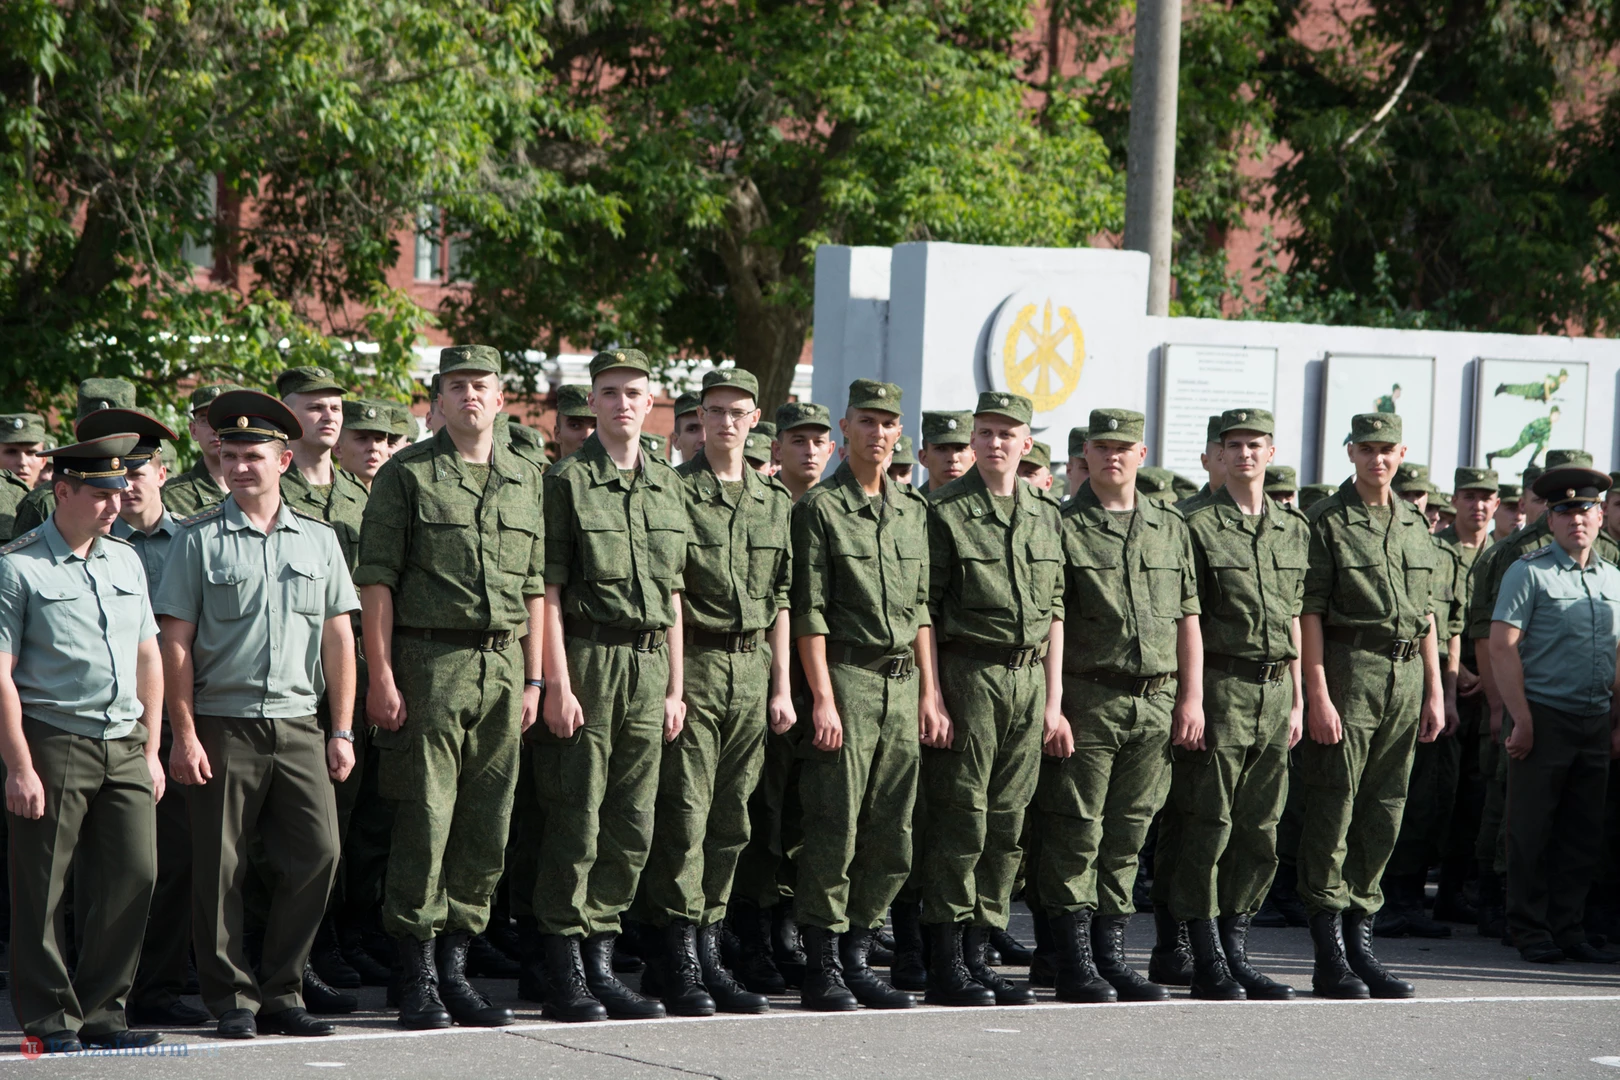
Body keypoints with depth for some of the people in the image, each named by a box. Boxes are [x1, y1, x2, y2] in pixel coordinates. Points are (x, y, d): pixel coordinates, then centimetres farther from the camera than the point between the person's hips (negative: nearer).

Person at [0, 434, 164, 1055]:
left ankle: (102, 1012, 11)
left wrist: (150, 751, 16)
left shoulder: (126, 561, 15)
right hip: (53, 742, -5)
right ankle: (50, 1020, 8)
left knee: (133, 875, -1)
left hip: (124, 744, 5)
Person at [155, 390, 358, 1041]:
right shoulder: (199, 540, 2)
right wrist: (184, 735, -8)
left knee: (317, 854, -4)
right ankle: (232, 1001, 8)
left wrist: (342, 731, 6)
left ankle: (282, 993, 8)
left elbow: (338, 639, 12)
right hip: (223, 725, -2)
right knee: (220, 869, -1)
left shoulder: (318, 540, 11)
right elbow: (175, 643, -1)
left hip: (298, 725, 2)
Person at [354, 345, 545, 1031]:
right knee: (423, 823, -5)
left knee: (487, 828, 6)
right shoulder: (407, 475, 0)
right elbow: (376, 581, -4)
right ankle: (417, 980, 0)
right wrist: (380, 676, -11)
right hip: (429, 660, -5)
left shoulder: (525, 480, 14)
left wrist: (533, 680, 11)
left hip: (502, 666, 5)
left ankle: (455, 967, 15)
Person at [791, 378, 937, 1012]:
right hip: (846, 678, -6)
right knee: (834, 833, -7)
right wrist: (822, 699, -14)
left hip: (903, 684, 6)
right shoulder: (820, 508, -3)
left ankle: (857, 960, 13)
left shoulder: (913, 510, 16)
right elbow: (810, 613, -7)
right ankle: (822, 970, -1)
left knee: (891, 840, 5)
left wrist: (929, 693, 12)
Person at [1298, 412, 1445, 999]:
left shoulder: (1415, 525, 16)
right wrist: (1318, 693, -14)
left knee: (1384, 812, 7)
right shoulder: (1326, 521, -3)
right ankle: (1330, 957, -3)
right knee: (1333, 810, -5)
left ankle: (1361, 942, 14)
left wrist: (1434, 691, 14)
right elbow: (1309, 610, -8)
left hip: (1406, 674, 6)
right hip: (1347, 670, -6)